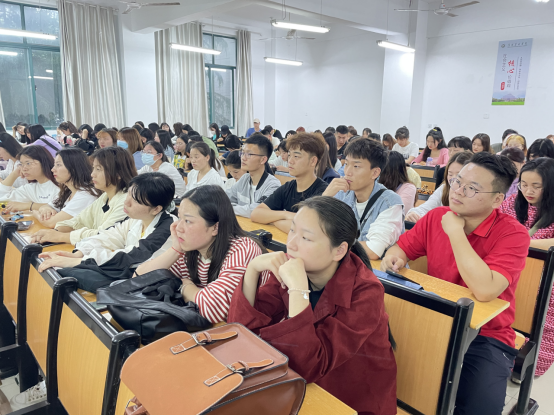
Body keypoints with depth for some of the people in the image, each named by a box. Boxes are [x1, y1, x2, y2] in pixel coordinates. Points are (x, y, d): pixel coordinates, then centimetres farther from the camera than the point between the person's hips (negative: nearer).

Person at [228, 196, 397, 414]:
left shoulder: (364, 293, -24)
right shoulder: (289, 268, -12)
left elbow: (308, 367, -29)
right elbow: (243, 330, -13)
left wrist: (298, 289, -36)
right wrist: (252, 269, -25)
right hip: (305, 387, 4)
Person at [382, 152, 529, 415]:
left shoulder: (513, 234, -16)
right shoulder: (436, 217, -1)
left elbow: (484, 290, -30)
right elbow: (402, 248, 9)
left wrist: (455, 231, -23)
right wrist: (395, 258, -16)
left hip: (485, 337, -3)